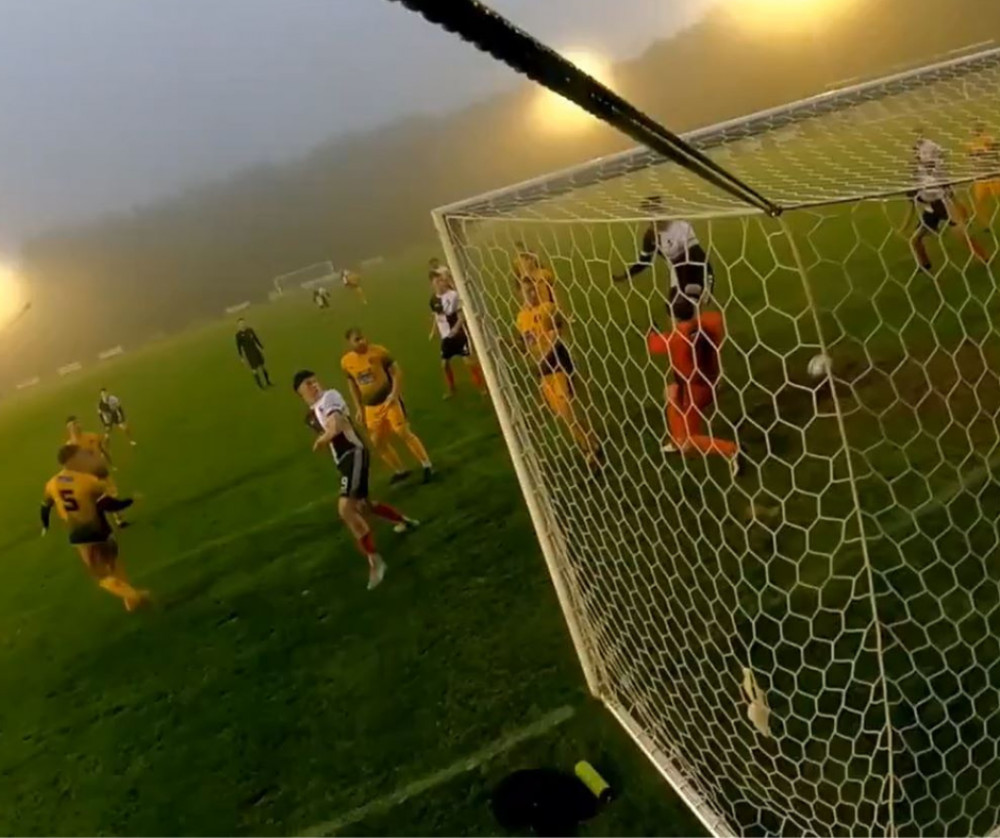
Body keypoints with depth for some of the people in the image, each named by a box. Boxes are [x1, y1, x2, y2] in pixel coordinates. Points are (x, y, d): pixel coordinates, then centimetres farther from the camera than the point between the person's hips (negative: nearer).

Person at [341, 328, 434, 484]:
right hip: (370, 407, 5)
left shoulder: (378, 351, -12)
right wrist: (358, 408, 10)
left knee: (403, 433, -10)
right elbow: (353, 385, 12)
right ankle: (400, 471, 26)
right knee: (378, 442, 8)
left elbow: (396, 372, -10)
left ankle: (427, 466, 2)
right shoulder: (346, 362, 0)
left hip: (389, 400, -5)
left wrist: (394, 393, -21)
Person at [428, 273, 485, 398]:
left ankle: (481, 386, 12)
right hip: (445, 336, 6)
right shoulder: (434, 299, 2)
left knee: (469, 361, -4)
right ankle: (451, 389, 28)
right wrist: (433, 331, 11)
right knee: (444, 363, 9)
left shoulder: (453, 295, -15)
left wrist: (456, 328, -31)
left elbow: (462, 315, -16)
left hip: (458, 334, -6)